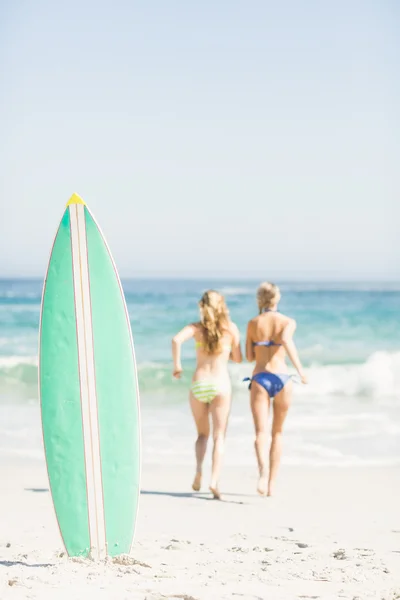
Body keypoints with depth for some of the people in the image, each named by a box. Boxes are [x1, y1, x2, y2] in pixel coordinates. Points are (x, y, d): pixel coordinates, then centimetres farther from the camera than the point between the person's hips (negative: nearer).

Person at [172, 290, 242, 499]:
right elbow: (238, 358, 10)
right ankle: (214, 480, -13)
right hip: (221, 385, -1)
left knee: (202, 434, 19)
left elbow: (176, 340, -16)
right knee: (219, 436, 1)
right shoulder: (231, 328, 4)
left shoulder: (196, 327, 3)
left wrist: (177, 365, -5)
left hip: (198, 385, 1)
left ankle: (199, 469, -5)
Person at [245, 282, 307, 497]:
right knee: (277, 433, 16)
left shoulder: (253, 323, 7)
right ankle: (271, 484, 16)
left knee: (261, 432, -10)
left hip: (259, 378, 0)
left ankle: (263, 469, -39)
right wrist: (299, 368, -22)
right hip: (281, 378, 0)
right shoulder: (288, 322, 2)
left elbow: (249, 357, 8)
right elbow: (286, 339, -21)